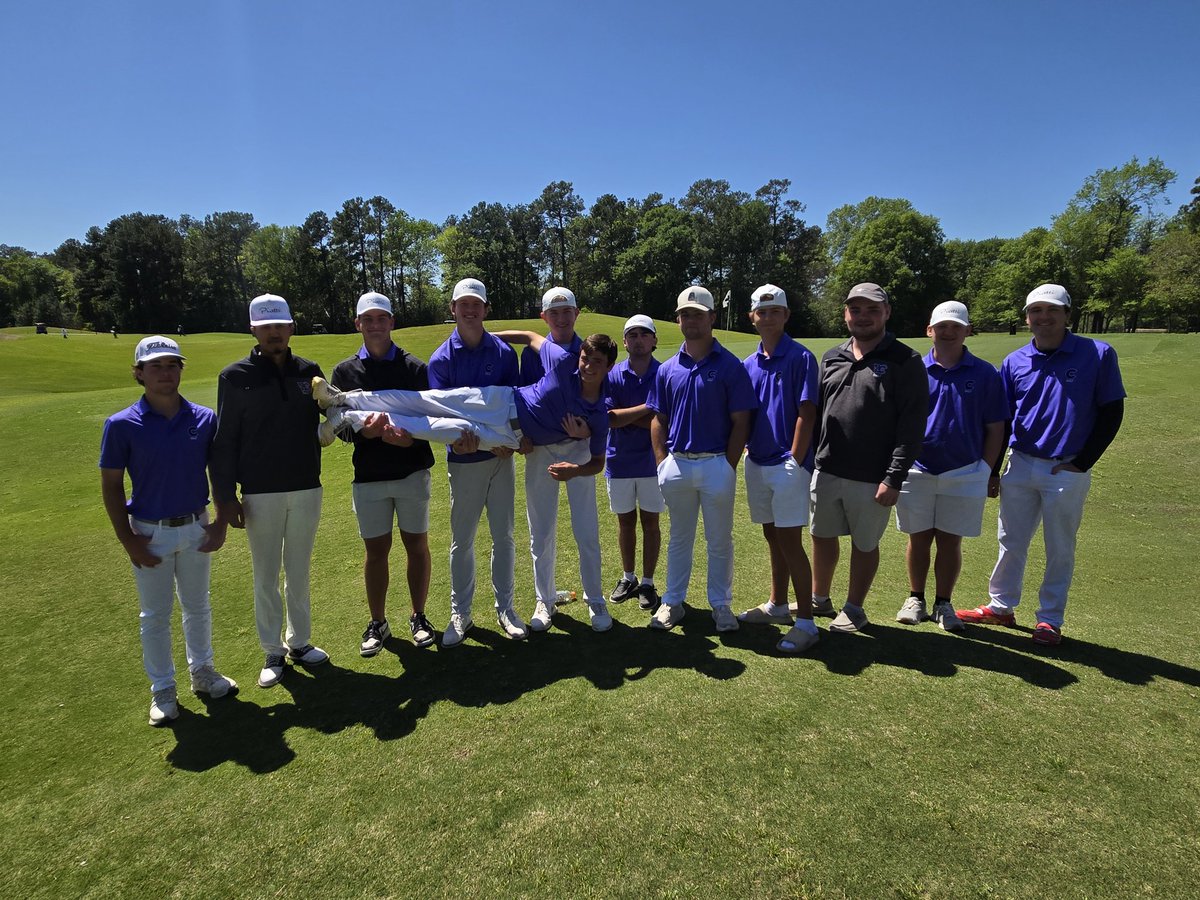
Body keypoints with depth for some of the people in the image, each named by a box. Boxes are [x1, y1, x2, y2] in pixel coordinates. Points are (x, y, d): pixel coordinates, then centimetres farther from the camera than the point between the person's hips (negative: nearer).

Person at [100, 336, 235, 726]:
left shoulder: (205, 419, -5)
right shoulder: (121, 425, -11)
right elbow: (111, 485, -6)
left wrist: (221, 524, 0)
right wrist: (128, 540, -8)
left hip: (196, 528, 2)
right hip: (150, 533, -2)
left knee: (198, 606, 18)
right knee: (155, 615, 12)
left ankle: (202, 672, 37)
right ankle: (162, 690, 28)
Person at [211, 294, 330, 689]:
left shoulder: (309, 371, 4)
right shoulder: (236, 376, -5)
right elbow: (224, 442, -4)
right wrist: (225, 496, -6)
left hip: (307, 489, 3)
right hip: (260, 494, -2)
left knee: (299, 572, 15)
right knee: (266, 577, 9)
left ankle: (299, 642, 31)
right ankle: (273, 652, 24)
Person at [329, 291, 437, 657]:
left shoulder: (415, 367, 1)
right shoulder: (344, 372, 5)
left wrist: (411, 436, -22)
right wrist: (364, 430, -22)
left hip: (412, 471, -1)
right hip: (368, 475, 1)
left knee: (416, 545, 7)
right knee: (375, 550, 8)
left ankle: (418, 617, 24)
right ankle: (378, 623, 25)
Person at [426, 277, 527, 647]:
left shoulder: (504, 352, 3)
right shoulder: (441, 359, -1)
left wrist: (509, 440, -15)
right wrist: (456, 437, -29)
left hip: (501, 455, 1)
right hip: (463, 460, -1)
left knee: (504, 536, 9)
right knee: (461, 540, 7)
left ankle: (505, 608, 23)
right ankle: (460, 614, 21)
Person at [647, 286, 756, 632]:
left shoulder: (730, 366, -4)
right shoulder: (667, 369, 7)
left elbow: (740, 422, -5)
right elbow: (658, 419, 10)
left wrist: (729, 467, -10)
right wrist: (662, 462, 1)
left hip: (717, 464, -3)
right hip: (677, 464, 3)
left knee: (720, 541, 9)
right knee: (679, 538, 15)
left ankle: (721, 604, 24)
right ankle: (673, 602, 27)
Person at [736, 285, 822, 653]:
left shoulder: (800, 357, -7)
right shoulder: (748, 364, 11)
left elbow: (806, 413, -12)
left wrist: (795, 459, -16)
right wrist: (746, 448, 4)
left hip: (787, 464, -6)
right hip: (757, 463, 7)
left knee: (790, 541, -6)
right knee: (772, 537, 16)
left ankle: (806, 622, 4)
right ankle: (777, 605, 29)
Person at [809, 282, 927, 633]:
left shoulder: (905, 362, -6)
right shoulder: (831, 358, 11)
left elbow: (912, 426, -12)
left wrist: (894, 478, -17)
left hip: (872, 480, -5)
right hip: (825, 472, 5)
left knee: (864, 544, 10)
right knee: (822, 536, 16)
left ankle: (854, 609, 28)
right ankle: (819, 600, 35)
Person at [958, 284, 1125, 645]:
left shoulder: (1098, 354, -6)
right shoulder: (1014, 361, 2)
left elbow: (1112, 412, -3)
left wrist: (1082, 462, -8)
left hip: (1067, 471, -3)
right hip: (1020, 466, 3)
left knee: (1060, 550, 9)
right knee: (1011, 541, 13)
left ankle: (1050, 620, 23)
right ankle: (1000, 607, 27)